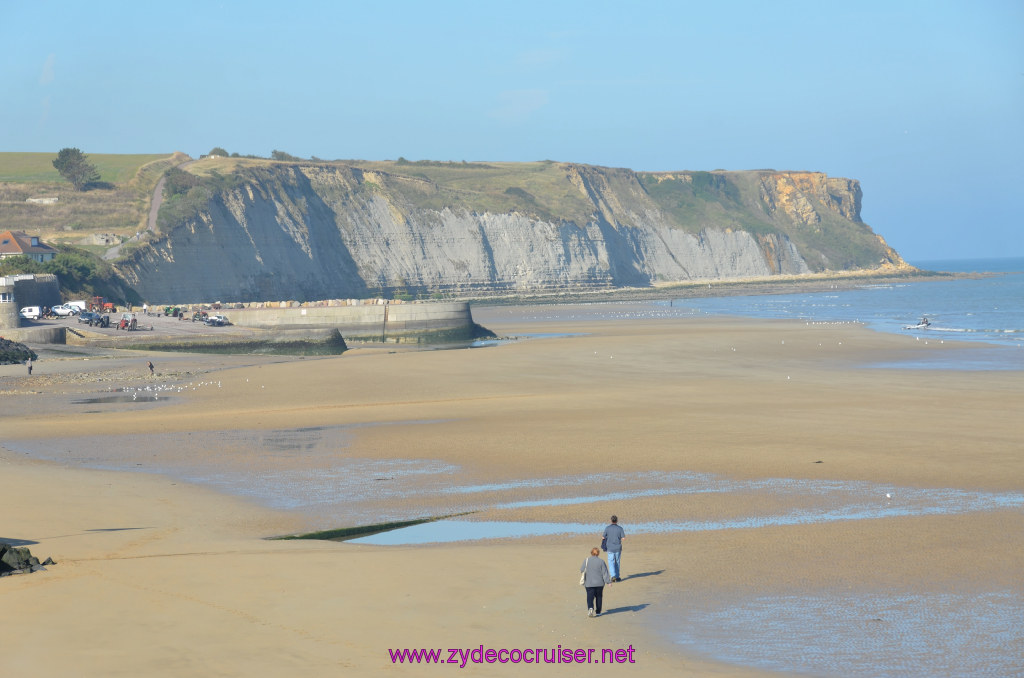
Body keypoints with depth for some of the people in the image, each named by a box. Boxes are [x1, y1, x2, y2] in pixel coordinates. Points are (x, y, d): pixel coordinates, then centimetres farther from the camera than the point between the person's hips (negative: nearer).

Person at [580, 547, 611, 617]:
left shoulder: (587, 561, -5)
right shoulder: (601, 561, -6)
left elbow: (582, 570, 5)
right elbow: (605, 572, -6)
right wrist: (608, 581, -3)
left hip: (589, 583, 0)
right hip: (599, 583, 0)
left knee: (590, 597, -1)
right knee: (599, 597, 14)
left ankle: (590, 608, -27)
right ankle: (598, 611, 21)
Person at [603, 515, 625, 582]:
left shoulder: (607, 528, -6)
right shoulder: (620, 528, -6)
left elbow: (604, 537, 0)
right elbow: (623, 538, -7)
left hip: (610, 548, -1)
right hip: (618, 548, 1)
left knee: (611, 562, 1)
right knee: (617, 562, 14)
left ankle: (613, 576, -16)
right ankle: (617, 577, 20)